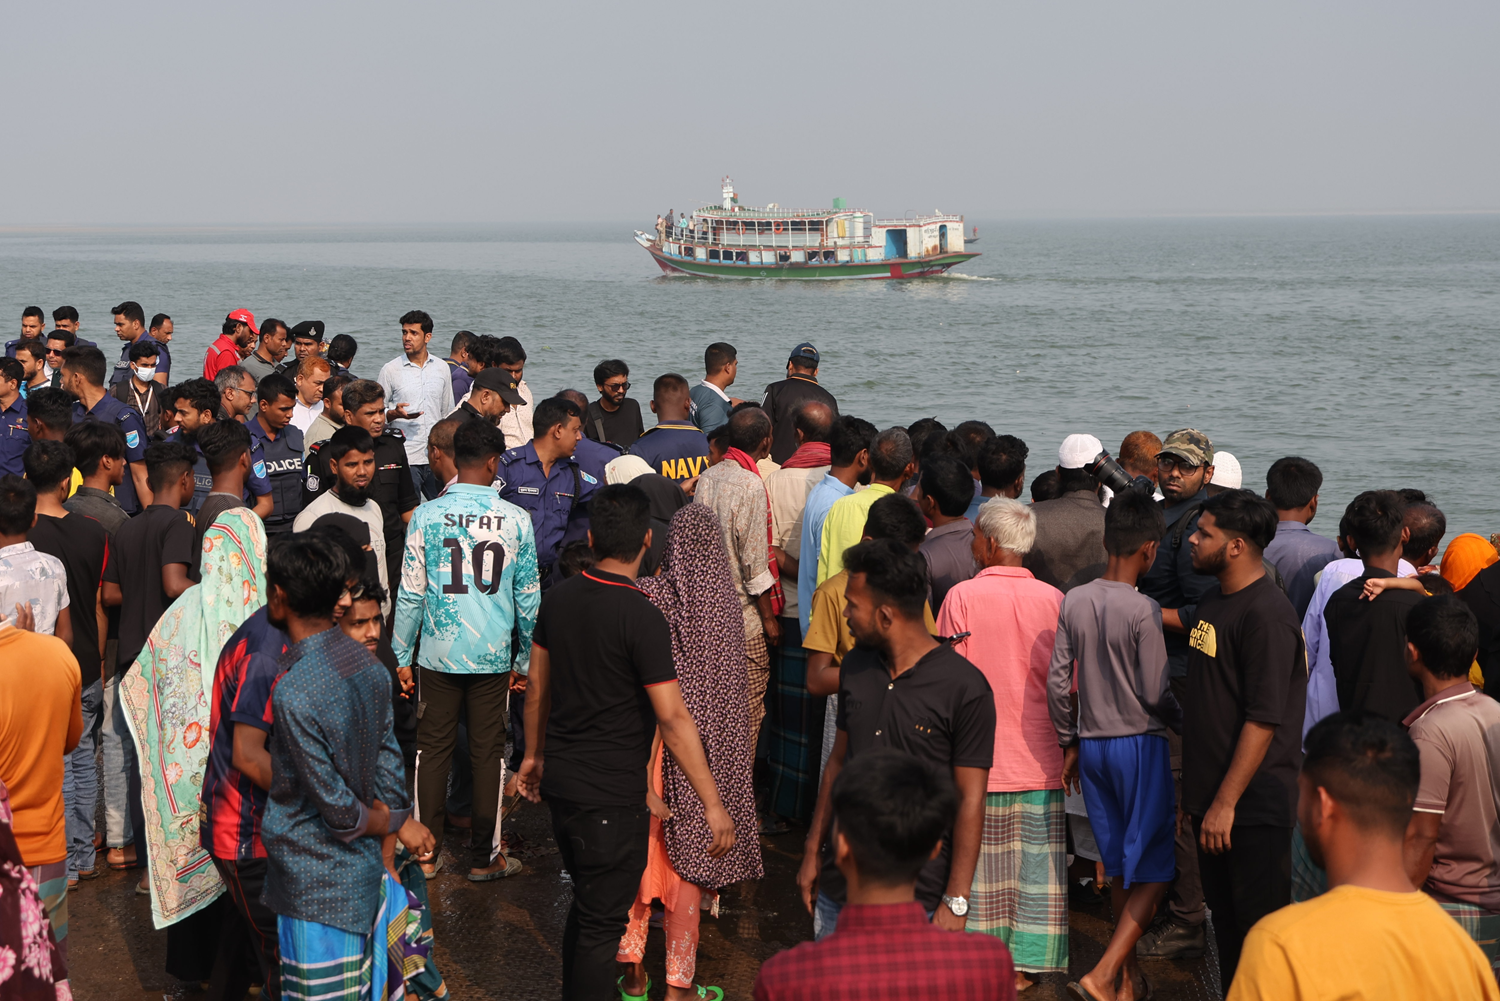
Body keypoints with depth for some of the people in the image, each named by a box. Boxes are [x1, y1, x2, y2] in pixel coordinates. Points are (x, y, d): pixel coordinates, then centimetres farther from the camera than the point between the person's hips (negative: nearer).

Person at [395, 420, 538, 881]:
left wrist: (401, 653, 6)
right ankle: (485, 856, 15)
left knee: (432, 749, 10)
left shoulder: (427, 515, -6)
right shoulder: (515, 519, -4)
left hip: (438, 652, 0)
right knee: (488, 752, 8)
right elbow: (528, 597, 1)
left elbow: (411, 592, -3)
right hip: (493, 654, 0)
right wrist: (526, 658, 12)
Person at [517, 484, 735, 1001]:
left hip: (560, 781, 7)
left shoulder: (559, 597, 1)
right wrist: (713, 804, -17)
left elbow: (537, 684, 12)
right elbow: (674, 719, -21)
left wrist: (534, 754, 27)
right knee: (603, 922, 4)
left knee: (586, 904, 24)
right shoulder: (642, 618, -20)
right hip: (612, 795, -7)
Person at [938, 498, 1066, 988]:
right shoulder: (1052, 600, -3)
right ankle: (1024, 965, 15)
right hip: (1040, 762, 2)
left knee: (979, 859, 9)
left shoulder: (962, 597, -9)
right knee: (1036, 859, 9)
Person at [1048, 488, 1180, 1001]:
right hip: (1139, 743, -6)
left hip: (1091, 744, 6)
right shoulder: (1143, 610, -16)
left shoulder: (1073, 601, 0)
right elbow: (1154, 693, -14)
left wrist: (1068, 743, 13)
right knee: (1154, 868, 3)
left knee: (1118, 863, 16)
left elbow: (1057, 680, 2)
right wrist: (1184, 723, 7)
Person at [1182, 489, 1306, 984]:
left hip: (1255, 803, -9)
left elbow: (1263, 720, -21)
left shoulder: (1266, 614, -18)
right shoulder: (1213, 601, 11)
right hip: (1213, 795, 9)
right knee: (1224, 916, 16)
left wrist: (1226, 802, -20)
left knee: (1259, 923, 0)